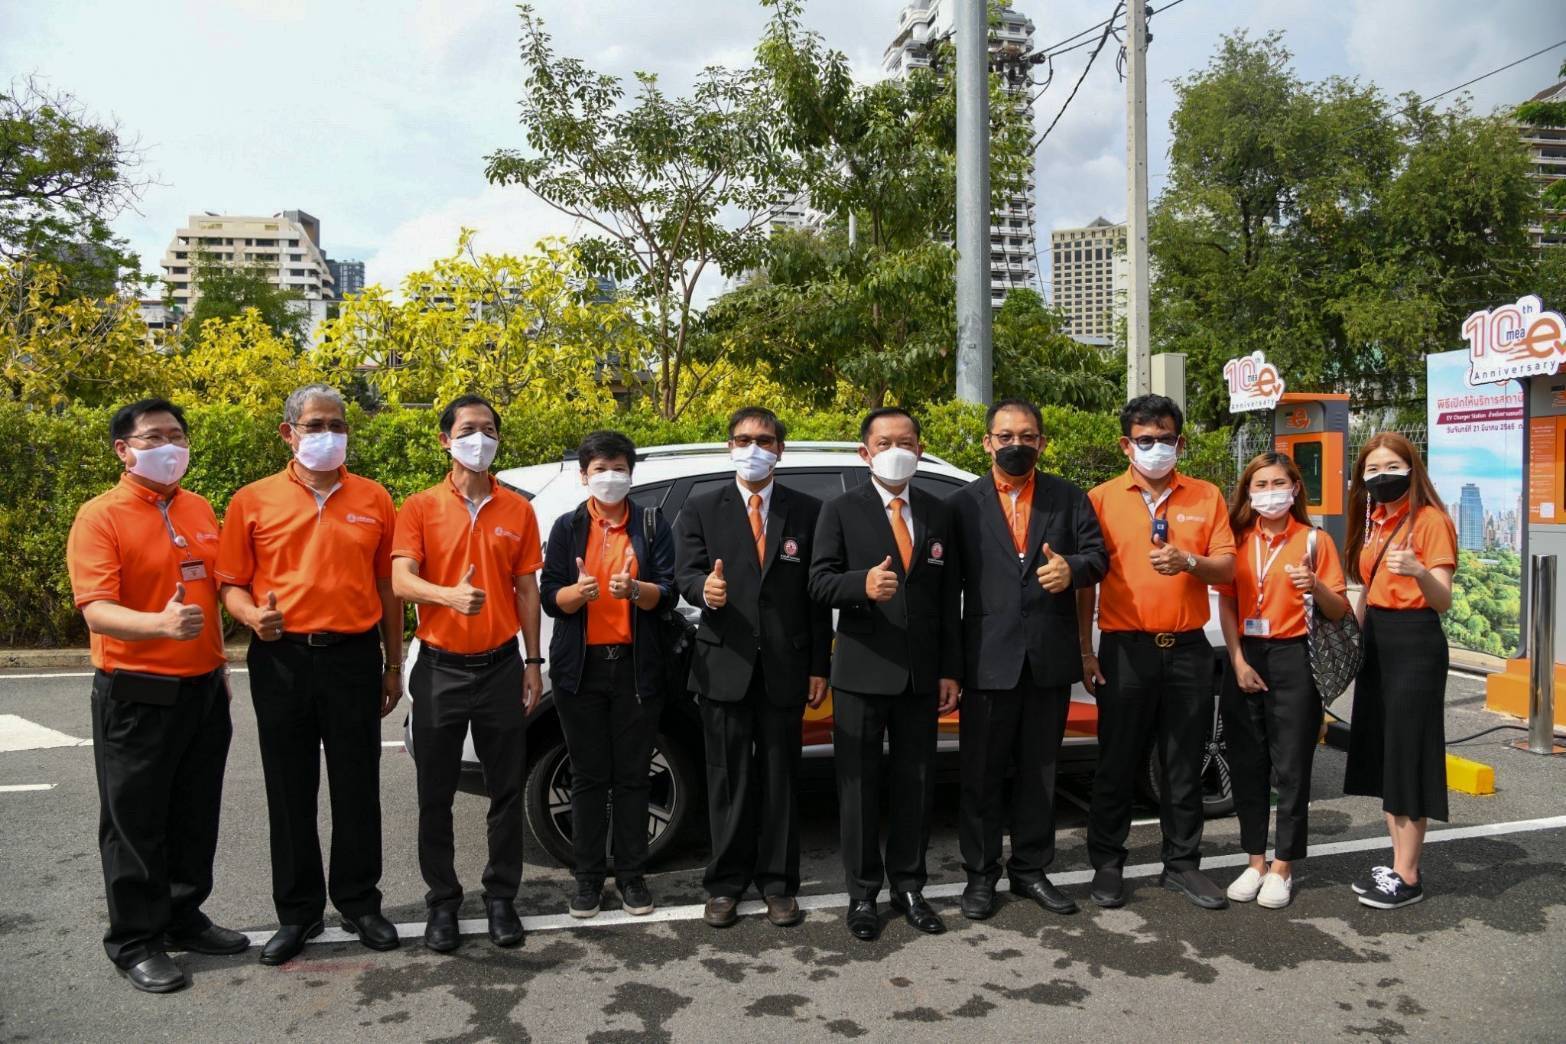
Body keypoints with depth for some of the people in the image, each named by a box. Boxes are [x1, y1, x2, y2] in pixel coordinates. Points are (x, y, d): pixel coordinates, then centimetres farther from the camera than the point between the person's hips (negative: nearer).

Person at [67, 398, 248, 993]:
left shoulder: (201, 511, 9)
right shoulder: (100, 516, -10)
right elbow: (97, 610, -20)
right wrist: (160, 624, -38)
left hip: (203, 690, 6)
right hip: (135, 695, -6)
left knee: (195, 816, 15)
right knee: (136, 822, 5)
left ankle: (184, 918, 30)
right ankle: (135, 943, 19)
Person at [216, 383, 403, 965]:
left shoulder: (373, 501, 6)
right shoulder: (253, 502, 3)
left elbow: (387, 587, 9)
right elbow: (231, 583, 6)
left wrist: (393, 666, 9)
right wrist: (254, 617, -17)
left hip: (355, 657, 0)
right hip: (282, 660, 0)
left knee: (357, 788, 8)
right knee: (290, 791, 9)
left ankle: (359, 903, 24)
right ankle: (297, 912, 24)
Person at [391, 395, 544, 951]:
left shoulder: (517, 509, 5)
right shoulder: (420, 508, -1)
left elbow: (527, 589, 8)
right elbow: (401, 581, -13)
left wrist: (533, 662, 5)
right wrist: (451, 595, -34)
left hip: (501, 667, 1)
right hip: (440, 668, -1)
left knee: (507, 790, 7)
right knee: (436, 795, 8)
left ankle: (501, 897, 22)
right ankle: (442, 901, 23)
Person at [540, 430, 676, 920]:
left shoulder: (652, 525, 6)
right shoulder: (568, 527, 7)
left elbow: (667, 594, -2)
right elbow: (550, 598, 0)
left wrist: (634, 590, -23)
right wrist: (578, 591, -22)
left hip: (635, 666, 0)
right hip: (581, 666, 0)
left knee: (632, 775, 5)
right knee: (588, 776, 6)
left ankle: (631, 875, 17)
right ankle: (588, 876, 17)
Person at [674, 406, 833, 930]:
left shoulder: (807, 511, 6)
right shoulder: (702, 510, 7)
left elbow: (818, 592, 4)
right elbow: (684, 573, -1)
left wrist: (819, 666, 0)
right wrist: (704, 589, -26)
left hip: (785, 667, 0)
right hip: (723, 665, 0)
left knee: (780, 776, 8)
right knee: (728, 778, 7)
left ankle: (777, 883, 21)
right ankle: (725, 884, 20)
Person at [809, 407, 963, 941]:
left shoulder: (938, 513, 10)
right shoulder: (841, 510, 0)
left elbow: (949, 598, 9)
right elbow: (819, 582, -7)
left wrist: (951, 671, 6)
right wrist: (863, 584, -28)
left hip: (921, 674, 3)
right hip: (861, 671, -3)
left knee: (916, 782, 11)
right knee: (859, 783, 5)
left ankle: (908, 886, 26)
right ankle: (863, 893, 19)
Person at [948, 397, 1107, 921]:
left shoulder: (1069, 498, 10)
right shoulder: (963, 504, 3)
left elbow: (1098, 554, 5)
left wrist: (1072, 569, -19)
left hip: (1050, 658, 2)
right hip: (989, 658, -2)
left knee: (1040, 770, 13)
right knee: (982, 772, 6)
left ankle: (1031, 869, 26)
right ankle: (980, 874, 19)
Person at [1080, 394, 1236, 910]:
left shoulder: (1206, 497, 8)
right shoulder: (1102, 498, 1)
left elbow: (1227, 567, 4)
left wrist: (1188, 562, -18)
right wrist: (1084, 650, -4)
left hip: (1188, 649, 2)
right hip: (1125, 649, -2)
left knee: (1184, 765, 10)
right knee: (1117, 763, 5)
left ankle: (1182, 864, 23)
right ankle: (1107, 865, 17)